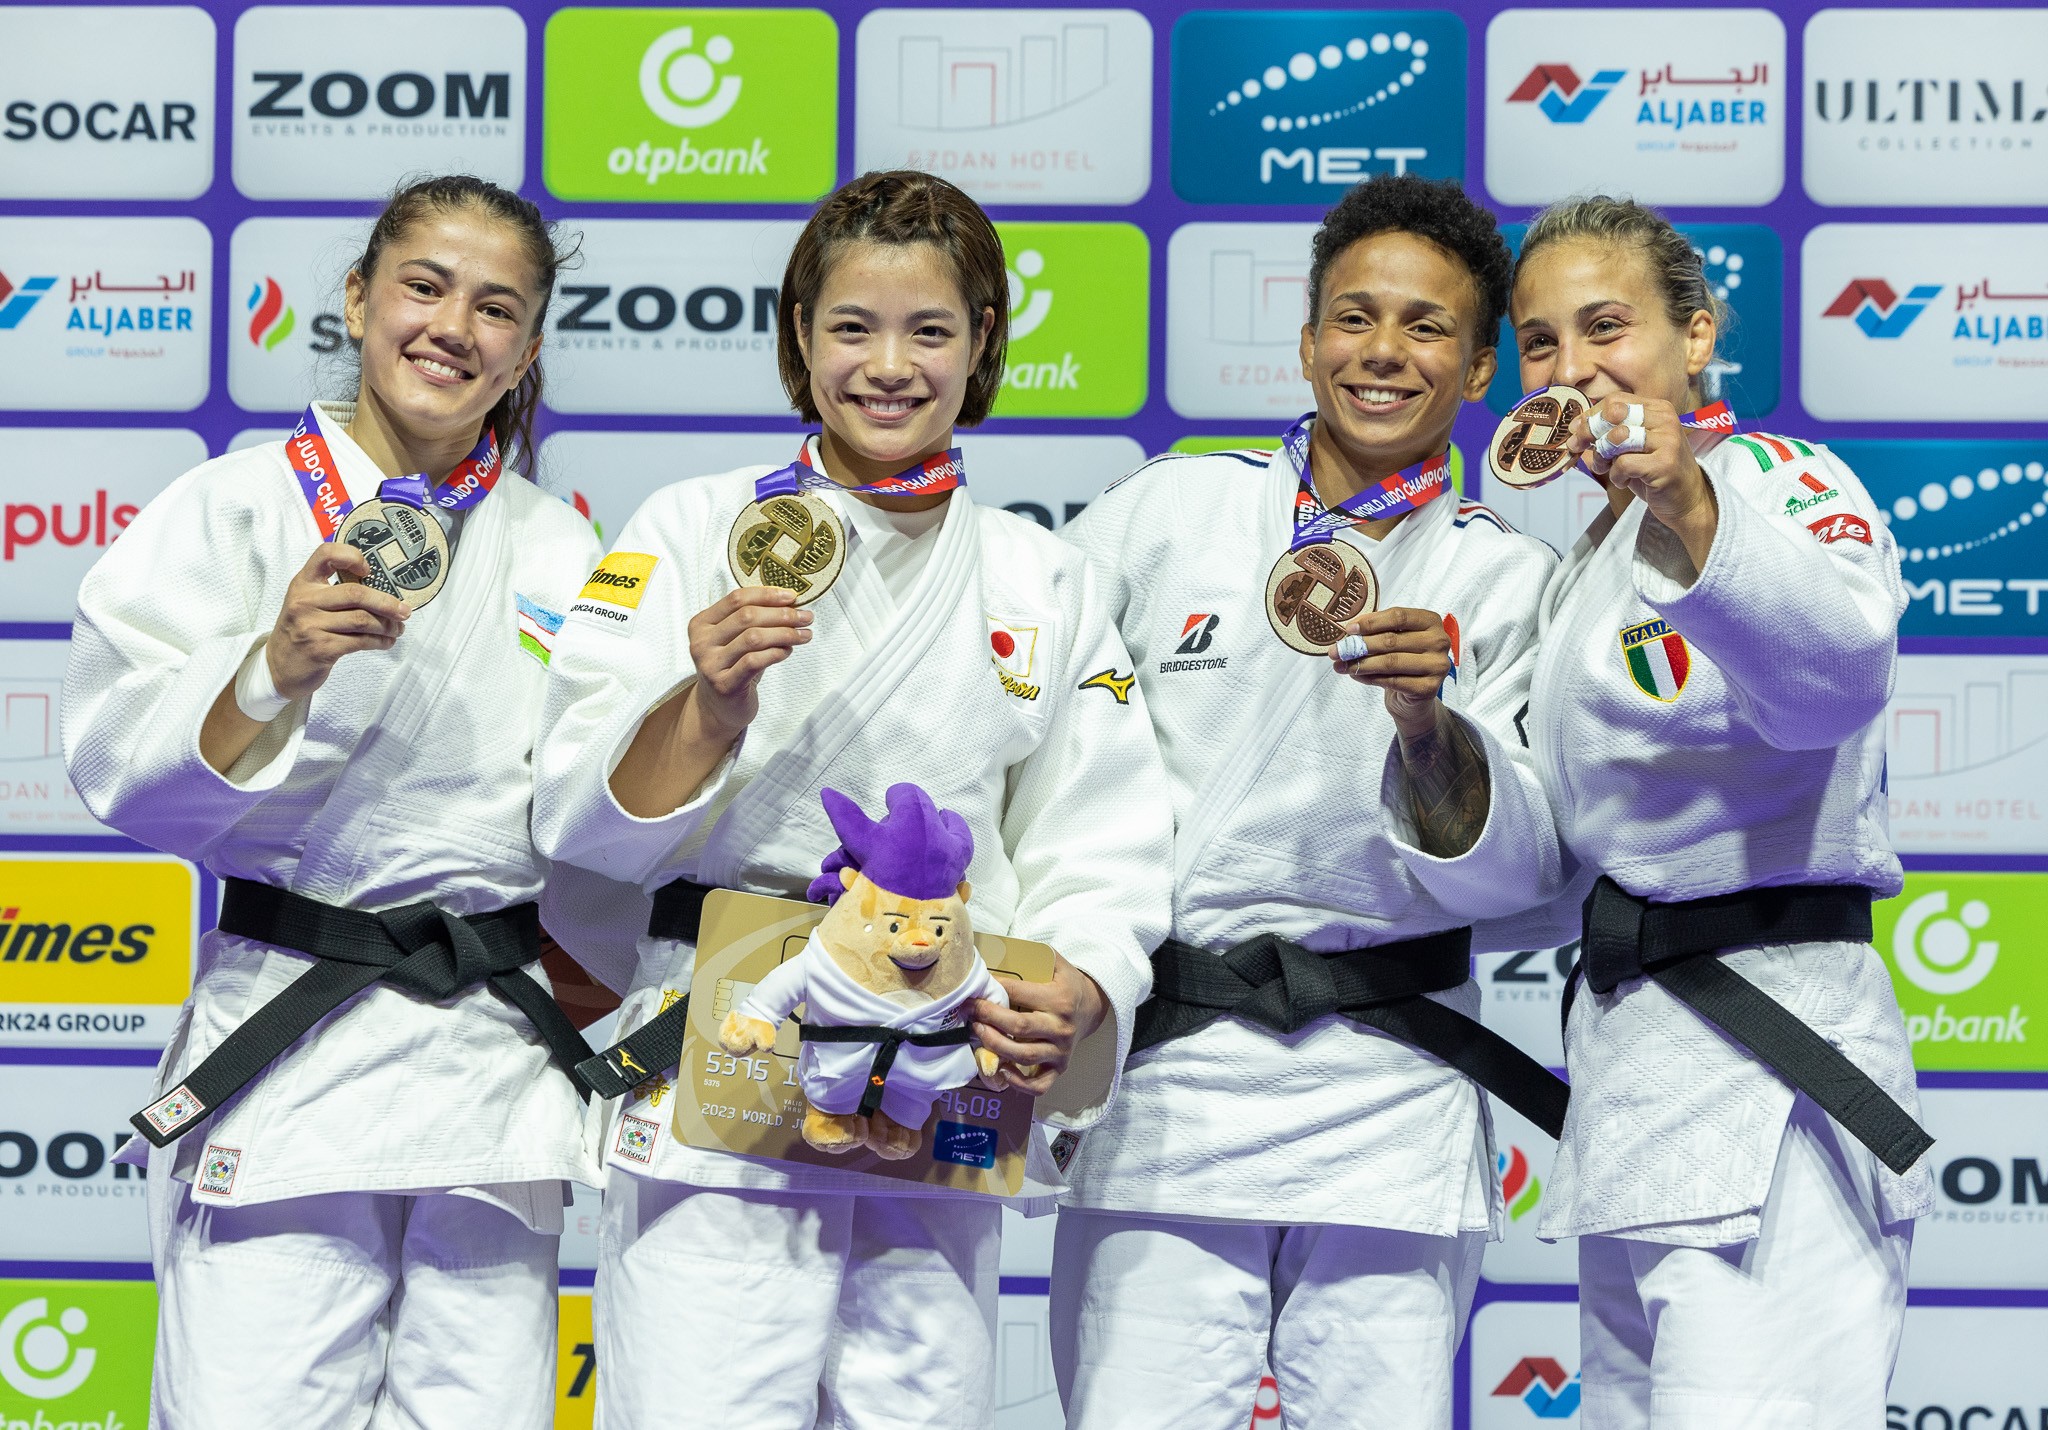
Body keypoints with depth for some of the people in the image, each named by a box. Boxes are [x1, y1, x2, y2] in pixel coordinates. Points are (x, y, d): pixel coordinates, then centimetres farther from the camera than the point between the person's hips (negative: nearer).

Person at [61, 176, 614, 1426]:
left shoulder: (559, 551, 12)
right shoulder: (240, 506, 1)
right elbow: (124, 769, -8)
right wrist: (275, 668, -22)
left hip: (495, 1059, 3)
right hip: (287, 1044, -3)